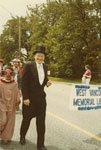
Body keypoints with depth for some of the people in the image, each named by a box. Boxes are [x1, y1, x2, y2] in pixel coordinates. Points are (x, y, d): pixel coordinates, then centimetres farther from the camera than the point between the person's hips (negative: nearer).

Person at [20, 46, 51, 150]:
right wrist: (25, 98, -17)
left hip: (41, 97, 4)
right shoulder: (28, 66, -10)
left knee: (41, 122, 4)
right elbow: (23, 82, -13)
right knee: (27, 119, 13)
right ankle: (22, 136, 42)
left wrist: (47, 83, -3)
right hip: (30, 98, -4)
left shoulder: (45, 67, 8)